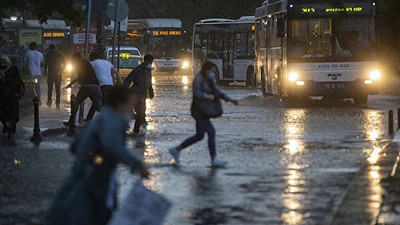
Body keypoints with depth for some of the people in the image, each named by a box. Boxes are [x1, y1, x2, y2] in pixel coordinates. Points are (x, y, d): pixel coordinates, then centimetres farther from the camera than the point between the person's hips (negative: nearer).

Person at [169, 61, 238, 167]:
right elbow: (196, 94, -24)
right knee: (211, 132, -14)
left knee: (199, 136, 15)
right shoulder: (199, 79, -14)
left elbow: (217, 92, 18)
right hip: (198, 110, -10)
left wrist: (230, 100, 10)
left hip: (204, 111, 10)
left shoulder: (208, 80, 14)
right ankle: (214, 160, -13)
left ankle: (176, 150, 23)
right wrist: (208, 96, -18)